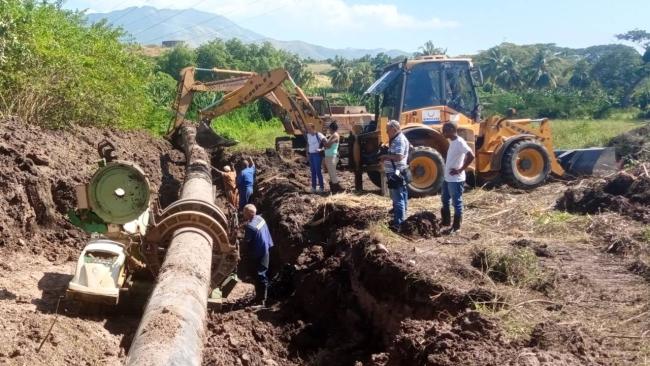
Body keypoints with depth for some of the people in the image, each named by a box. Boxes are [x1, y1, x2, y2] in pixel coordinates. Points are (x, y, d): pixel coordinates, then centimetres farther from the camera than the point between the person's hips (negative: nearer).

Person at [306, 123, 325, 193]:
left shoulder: (319, 135, -13)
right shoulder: (308, 135, 8)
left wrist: (321, 149, -21)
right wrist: (307, 153, 15)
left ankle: (321, 187, 2)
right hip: (311, 154, 7)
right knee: (313, 171, 9)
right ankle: (313, 187, 14)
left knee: (318, 171, -6)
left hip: (317, 154, -7)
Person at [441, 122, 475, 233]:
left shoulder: (460, 142, -19)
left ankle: (456, 227, 10)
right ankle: (446, 222, 34)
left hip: (456, 179, -10)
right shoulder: (452, 141, 10)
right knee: (445, 200, 20)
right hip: (447, 178, 10)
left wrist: (460, 170, -21)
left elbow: (471, 156, -27)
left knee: (457, 203, 1)